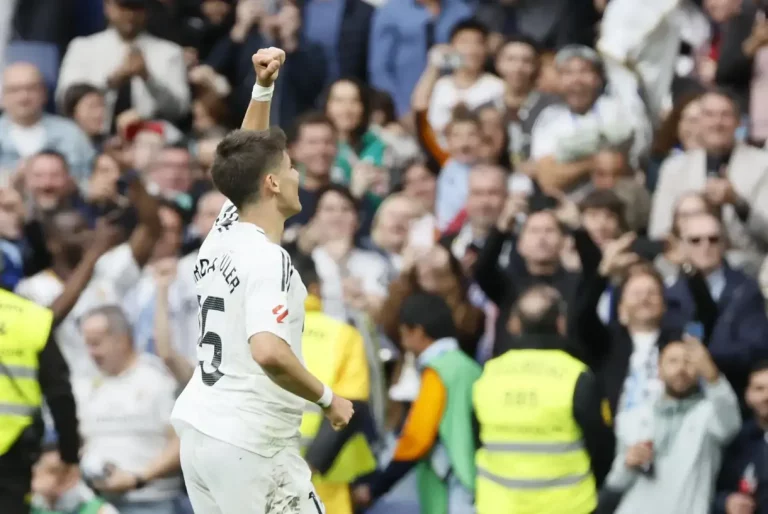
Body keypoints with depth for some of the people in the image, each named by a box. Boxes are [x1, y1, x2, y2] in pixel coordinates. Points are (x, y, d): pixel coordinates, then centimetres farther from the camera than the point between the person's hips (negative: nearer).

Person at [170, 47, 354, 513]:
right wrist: (329, 399, -19)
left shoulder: (224, 232, 8)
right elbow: (269, 353, -32)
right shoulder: (268, 261, -17)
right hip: (251, 445, -9)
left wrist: (264, 88, 19)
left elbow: (248, 159, 26)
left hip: (199, 429, 9)